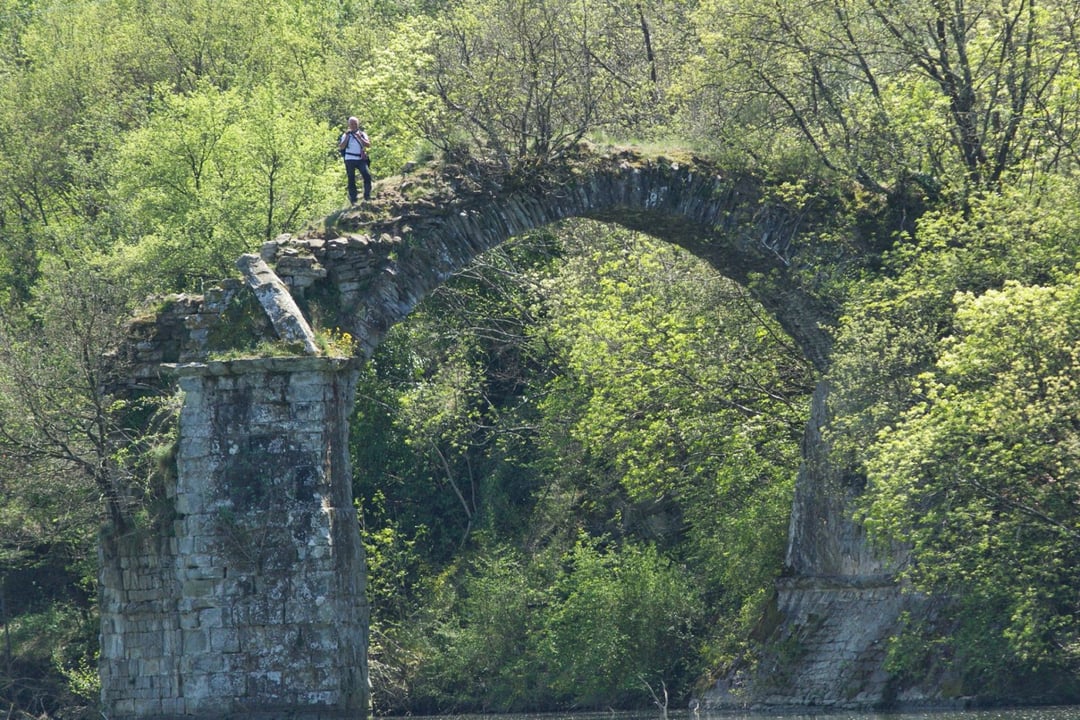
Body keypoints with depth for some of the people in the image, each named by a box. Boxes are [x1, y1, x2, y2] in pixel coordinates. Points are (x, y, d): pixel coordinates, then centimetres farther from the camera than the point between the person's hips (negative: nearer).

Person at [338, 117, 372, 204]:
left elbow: (368, 145, -3)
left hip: (361, 159, 1)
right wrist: (347, 137, -11)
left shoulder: (362, 134, 10)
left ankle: (367, 195, -6)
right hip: (350, 160, -1)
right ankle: (353, 199, 6)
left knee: (367, 175, -16)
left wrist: (359, 137, -13)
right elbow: (341, 147, -4)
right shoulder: (346, 135, 7)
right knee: (351, 180, 0)